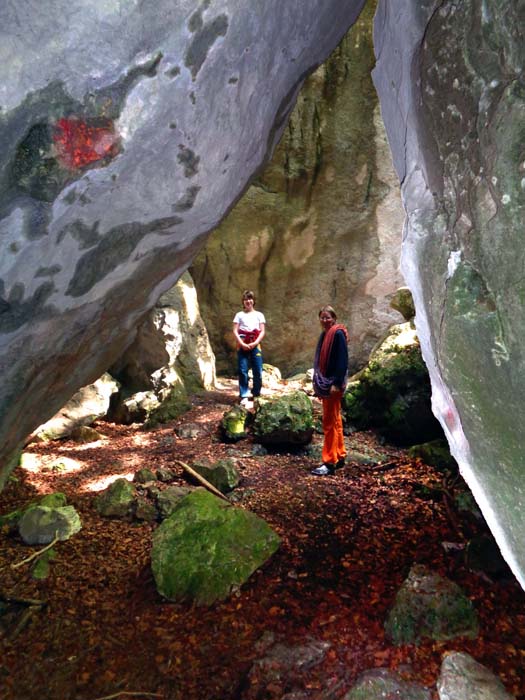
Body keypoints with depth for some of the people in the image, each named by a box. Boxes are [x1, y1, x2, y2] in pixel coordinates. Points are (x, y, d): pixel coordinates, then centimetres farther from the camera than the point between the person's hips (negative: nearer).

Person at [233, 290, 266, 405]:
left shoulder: (259, 315, 11)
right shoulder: (239, 314, 10)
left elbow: (263, 331, 4)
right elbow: (235, 331, 2)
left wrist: (255, 343, -10)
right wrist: (242, 344, -12)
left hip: (255, 346, 1)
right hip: (242, 346, -1)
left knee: (258, 371, -1)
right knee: (242, 371, -4)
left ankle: (256, 394, 13)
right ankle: (244, 396, -1)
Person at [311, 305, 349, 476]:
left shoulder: (338, 334, -12)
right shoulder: (324, 334, 14)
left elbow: (343, 360, -19)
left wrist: (337, 383, -24)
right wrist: (318, 384, 16)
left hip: (334, 383, -9)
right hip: (325, 382, 9)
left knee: (329, 422, -5)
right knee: (335, 420, 15)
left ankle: (329, 462, 1)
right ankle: (340, 456, 25)